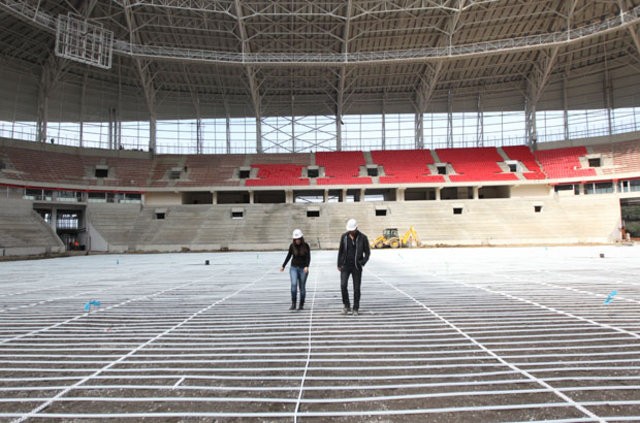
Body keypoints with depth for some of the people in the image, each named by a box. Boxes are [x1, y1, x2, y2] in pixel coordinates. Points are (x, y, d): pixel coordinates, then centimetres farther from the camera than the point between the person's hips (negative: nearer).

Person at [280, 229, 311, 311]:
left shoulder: (306, 246, -6)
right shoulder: (292, 246, -1)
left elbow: (308, 257, -9)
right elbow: (288, 256, 12)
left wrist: (307, 266, -24)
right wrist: (283, 266, 16)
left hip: (303, 268, -1)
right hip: (294, 268, 1)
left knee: (302, 287, 5)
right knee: (293, 284, -18)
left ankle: (301, 305, 18)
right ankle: (293, 304, -14)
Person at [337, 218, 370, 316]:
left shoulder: (362, 237, -4)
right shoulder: (344, 236, 2)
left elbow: (367, 252, 3)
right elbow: (340, 251, 9)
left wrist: (363, 263, -10)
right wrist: (339, 264, 6)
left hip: (357, 267, -1)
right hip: (345, 266, 1)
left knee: (356, 288, 2)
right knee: (343, 285, -11)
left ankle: (355, 309, 13)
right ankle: (346, 305, 7)